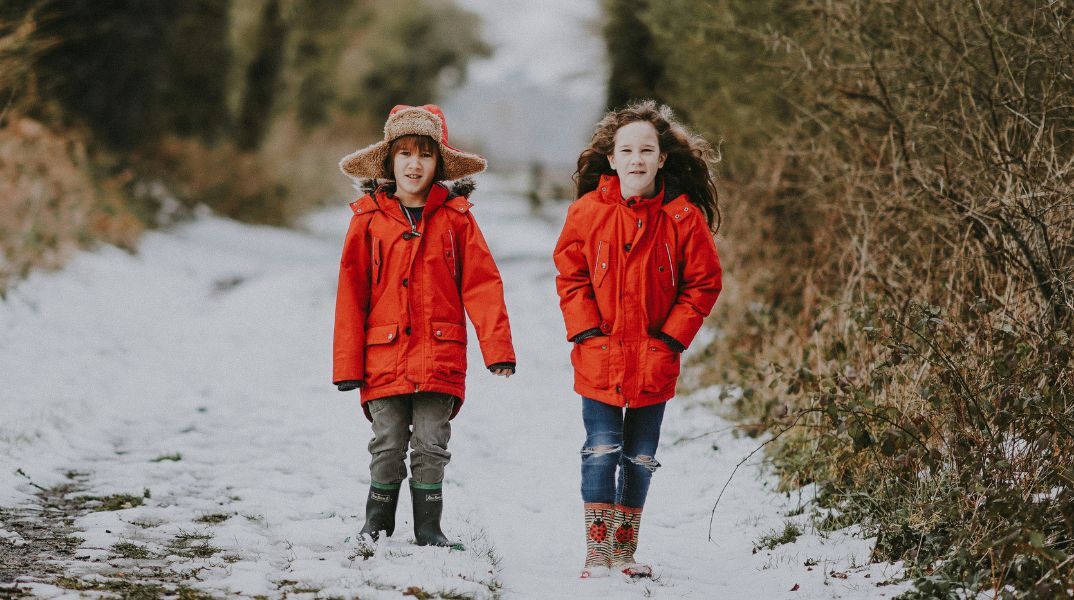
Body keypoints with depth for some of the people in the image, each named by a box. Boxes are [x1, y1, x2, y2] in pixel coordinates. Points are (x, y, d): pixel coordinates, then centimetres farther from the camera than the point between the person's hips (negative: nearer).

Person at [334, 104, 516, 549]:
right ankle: (377, 526, 21)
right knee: (388, 447, 5)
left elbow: (481, 284, 1)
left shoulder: (455, 216, 2)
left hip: (439, 357, 0)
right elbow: (351, 293, 2)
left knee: (431, 448, 4)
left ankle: (428, 530, 15)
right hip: (384, 357, 0)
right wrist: (347, 363, 0)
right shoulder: (369, 218, 2)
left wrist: (497, 346, -7)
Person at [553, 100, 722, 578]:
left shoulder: (684, 216, -7)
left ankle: (624, 550, 24)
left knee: (641, 458, 11)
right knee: (601, 451, -3)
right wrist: (588, 333, -8)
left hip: (654, 362, 1)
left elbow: (703, 283, -1)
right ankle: (597, 551, 6)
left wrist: (670, 341, -7)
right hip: (600, 359, -1)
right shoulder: (587, 211, -6)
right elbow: (570, 277, 2)